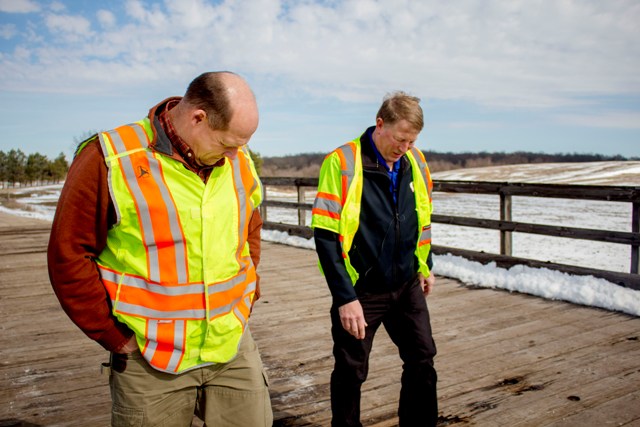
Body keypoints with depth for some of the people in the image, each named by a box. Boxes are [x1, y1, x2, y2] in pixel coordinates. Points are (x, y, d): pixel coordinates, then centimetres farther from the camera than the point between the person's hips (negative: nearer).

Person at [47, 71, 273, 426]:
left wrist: (246, 300, 9)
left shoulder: (238, 161, 2)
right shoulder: (112, 161, -15)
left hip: (234, 349, 5)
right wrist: (118, 339, -8)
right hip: (151, 361, -4)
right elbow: (68, 257, -10)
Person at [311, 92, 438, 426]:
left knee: (423, 360, 12)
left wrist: (424, 266, 20)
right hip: (360, 290, -5)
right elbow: (325, 235, -16)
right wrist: (345, 297, -17)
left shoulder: (415, 162, 1)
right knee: (351, 372, 8)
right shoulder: (342, 163, -16)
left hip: (407, 286, 5)